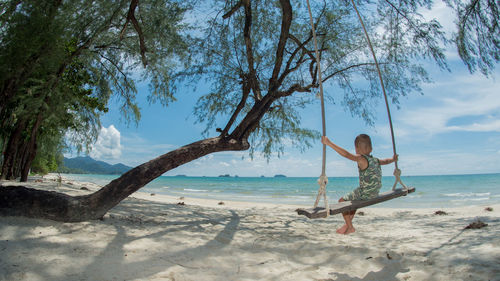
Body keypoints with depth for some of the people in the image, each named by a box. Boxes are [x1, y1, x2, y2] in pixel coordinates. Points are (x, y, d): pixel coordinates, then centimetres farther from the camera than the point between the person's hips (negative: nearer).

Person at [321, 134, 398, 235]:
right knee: (353, 198, 32)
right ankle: (348, 224, 38)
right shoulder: (376, 160, 7)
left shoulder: (361, 159, -17)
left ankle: (350, 227, 14)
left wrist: (329, 143, -31)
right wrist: (393, 159, 52)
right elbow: (386, 161, 28)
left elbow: (346, 154, -28)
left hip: (364, 195, -9)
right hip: (374, 196, 9)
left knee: (342, 201, 7)